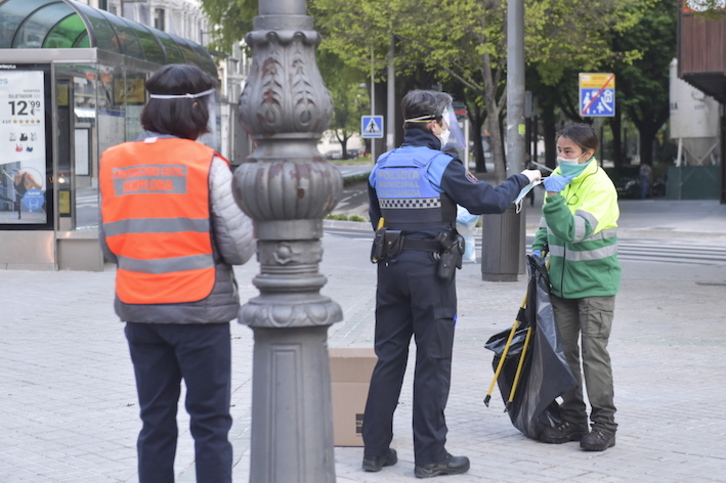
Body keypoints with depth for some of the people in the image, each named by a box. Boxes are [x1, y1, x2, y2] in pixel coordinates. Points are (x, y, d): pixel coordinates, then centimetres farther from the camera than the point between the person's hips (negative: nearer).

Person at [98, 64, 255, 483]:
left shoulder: (114, 163, 1)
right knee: (210, 424, 5)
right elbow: (240, 249, -11)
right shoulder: (207, 164, -12)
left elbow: (109, 246, 7)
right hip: (199, 308, -4)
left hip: (139, 310, 4)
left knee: (156, 423, 14)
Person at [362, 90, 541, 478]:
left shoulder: (383, 165, 8)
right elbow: (488, 200, -13)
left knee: (388, 357, 12)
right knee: (433, 362, 1)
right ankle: (430, 456, 5)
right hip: (430, 268, -6)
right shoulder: (440, 165, -11)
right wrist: (521, 180, 5)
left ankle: (375, 449, 15)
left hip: (390, 266, 6)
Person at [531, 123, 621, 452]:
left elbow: (575, 231, -27)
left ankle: (603, 423, 2)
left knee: (594, 350, -6)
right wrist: (539, 247, 6)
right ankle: (573, 420, 17)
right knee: (565, 350, 9)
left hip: (595, 280, -7)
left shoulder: (600, 185, -16)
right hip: (562, 279, 7)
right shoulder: (558, 177, 5)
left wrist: (554, 197, -34)